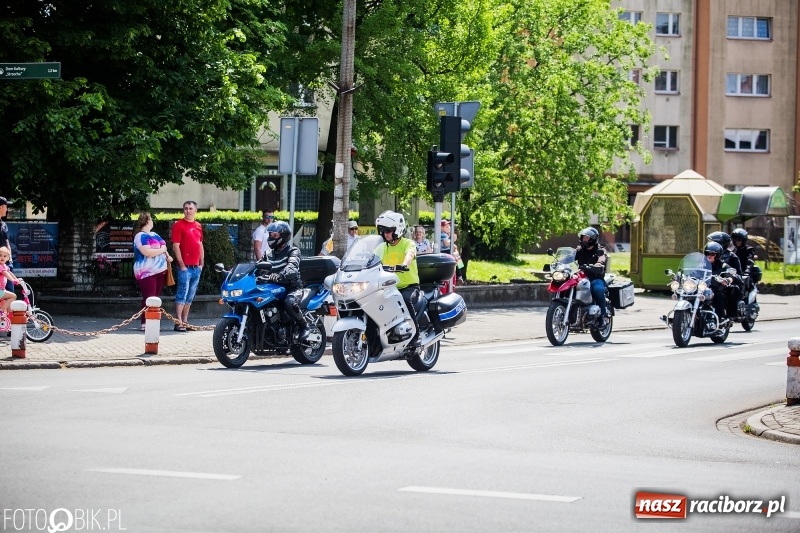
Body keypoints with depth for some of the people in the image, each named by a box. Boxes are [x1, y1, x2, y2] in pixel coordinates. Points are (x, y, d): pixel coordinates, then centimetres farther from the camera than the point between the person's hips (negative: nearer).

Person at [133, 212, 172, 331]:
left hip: (160, 271, 9)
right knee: (149, 299, -11)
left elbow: (163, 247, 27)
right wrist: (162, 250, -12)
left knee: (155, 298, 9)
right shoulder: (141, 236, -11)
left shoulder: (154, 234, 18)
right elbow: (147, 252, -24)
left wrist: (167, 256, 5)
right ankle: (144, 324, -9)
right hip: (147, 273, -9)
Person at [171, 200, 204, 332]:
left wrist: (201, 263, 13)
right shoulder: (179, 225, -6)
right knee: (182, 294, -10)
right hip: (185, 266, -7)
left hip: (196, 267, 7)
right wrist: (181, 264, -14)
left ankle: (185, 321, 17)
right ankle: (179, 323, -11)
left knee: (190, 296, 11)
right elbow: (176, 246, -10)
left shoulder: (198, 226, 14)